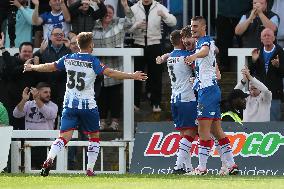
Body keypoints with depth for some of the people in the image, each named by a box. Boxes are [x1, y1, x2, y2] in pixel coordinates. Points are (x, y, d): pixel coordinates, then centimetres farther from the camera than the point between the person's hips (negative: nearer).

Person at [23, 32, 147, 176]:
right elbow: (109, 73, -18)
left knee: (64, 136, -4)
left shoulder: (68, 59, 5)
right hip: (88, 105, -3)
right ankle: (90, 169, 10)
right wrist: (132, 76, -15)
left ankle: (49, 159, -30)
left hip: (70, 104, 3)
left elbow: (49, 67, 15)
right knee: (94, 136, 16)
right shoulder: (92, 61, -8)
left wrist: (31, 67, 33)